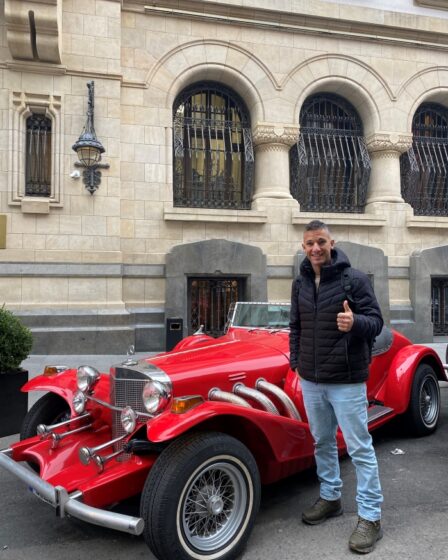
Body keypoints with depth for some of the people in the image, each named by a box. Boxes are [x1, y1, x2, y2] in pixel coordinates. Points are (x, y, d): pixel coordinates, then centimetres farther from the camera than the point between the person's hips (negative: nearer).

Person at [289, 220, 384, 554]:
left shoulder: (354, 278, -9)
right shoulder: (300, 284, 7)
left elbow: (376, 321, -11)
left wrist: (356, 322, -31)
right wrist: (295, 362, 12)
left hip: (346, 381, -5)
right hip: (310, 380, 6)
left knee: (360, 448, 2)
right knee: (322, 442, 18)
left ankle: (370, 518, 13)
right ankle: (330, 499, 35)